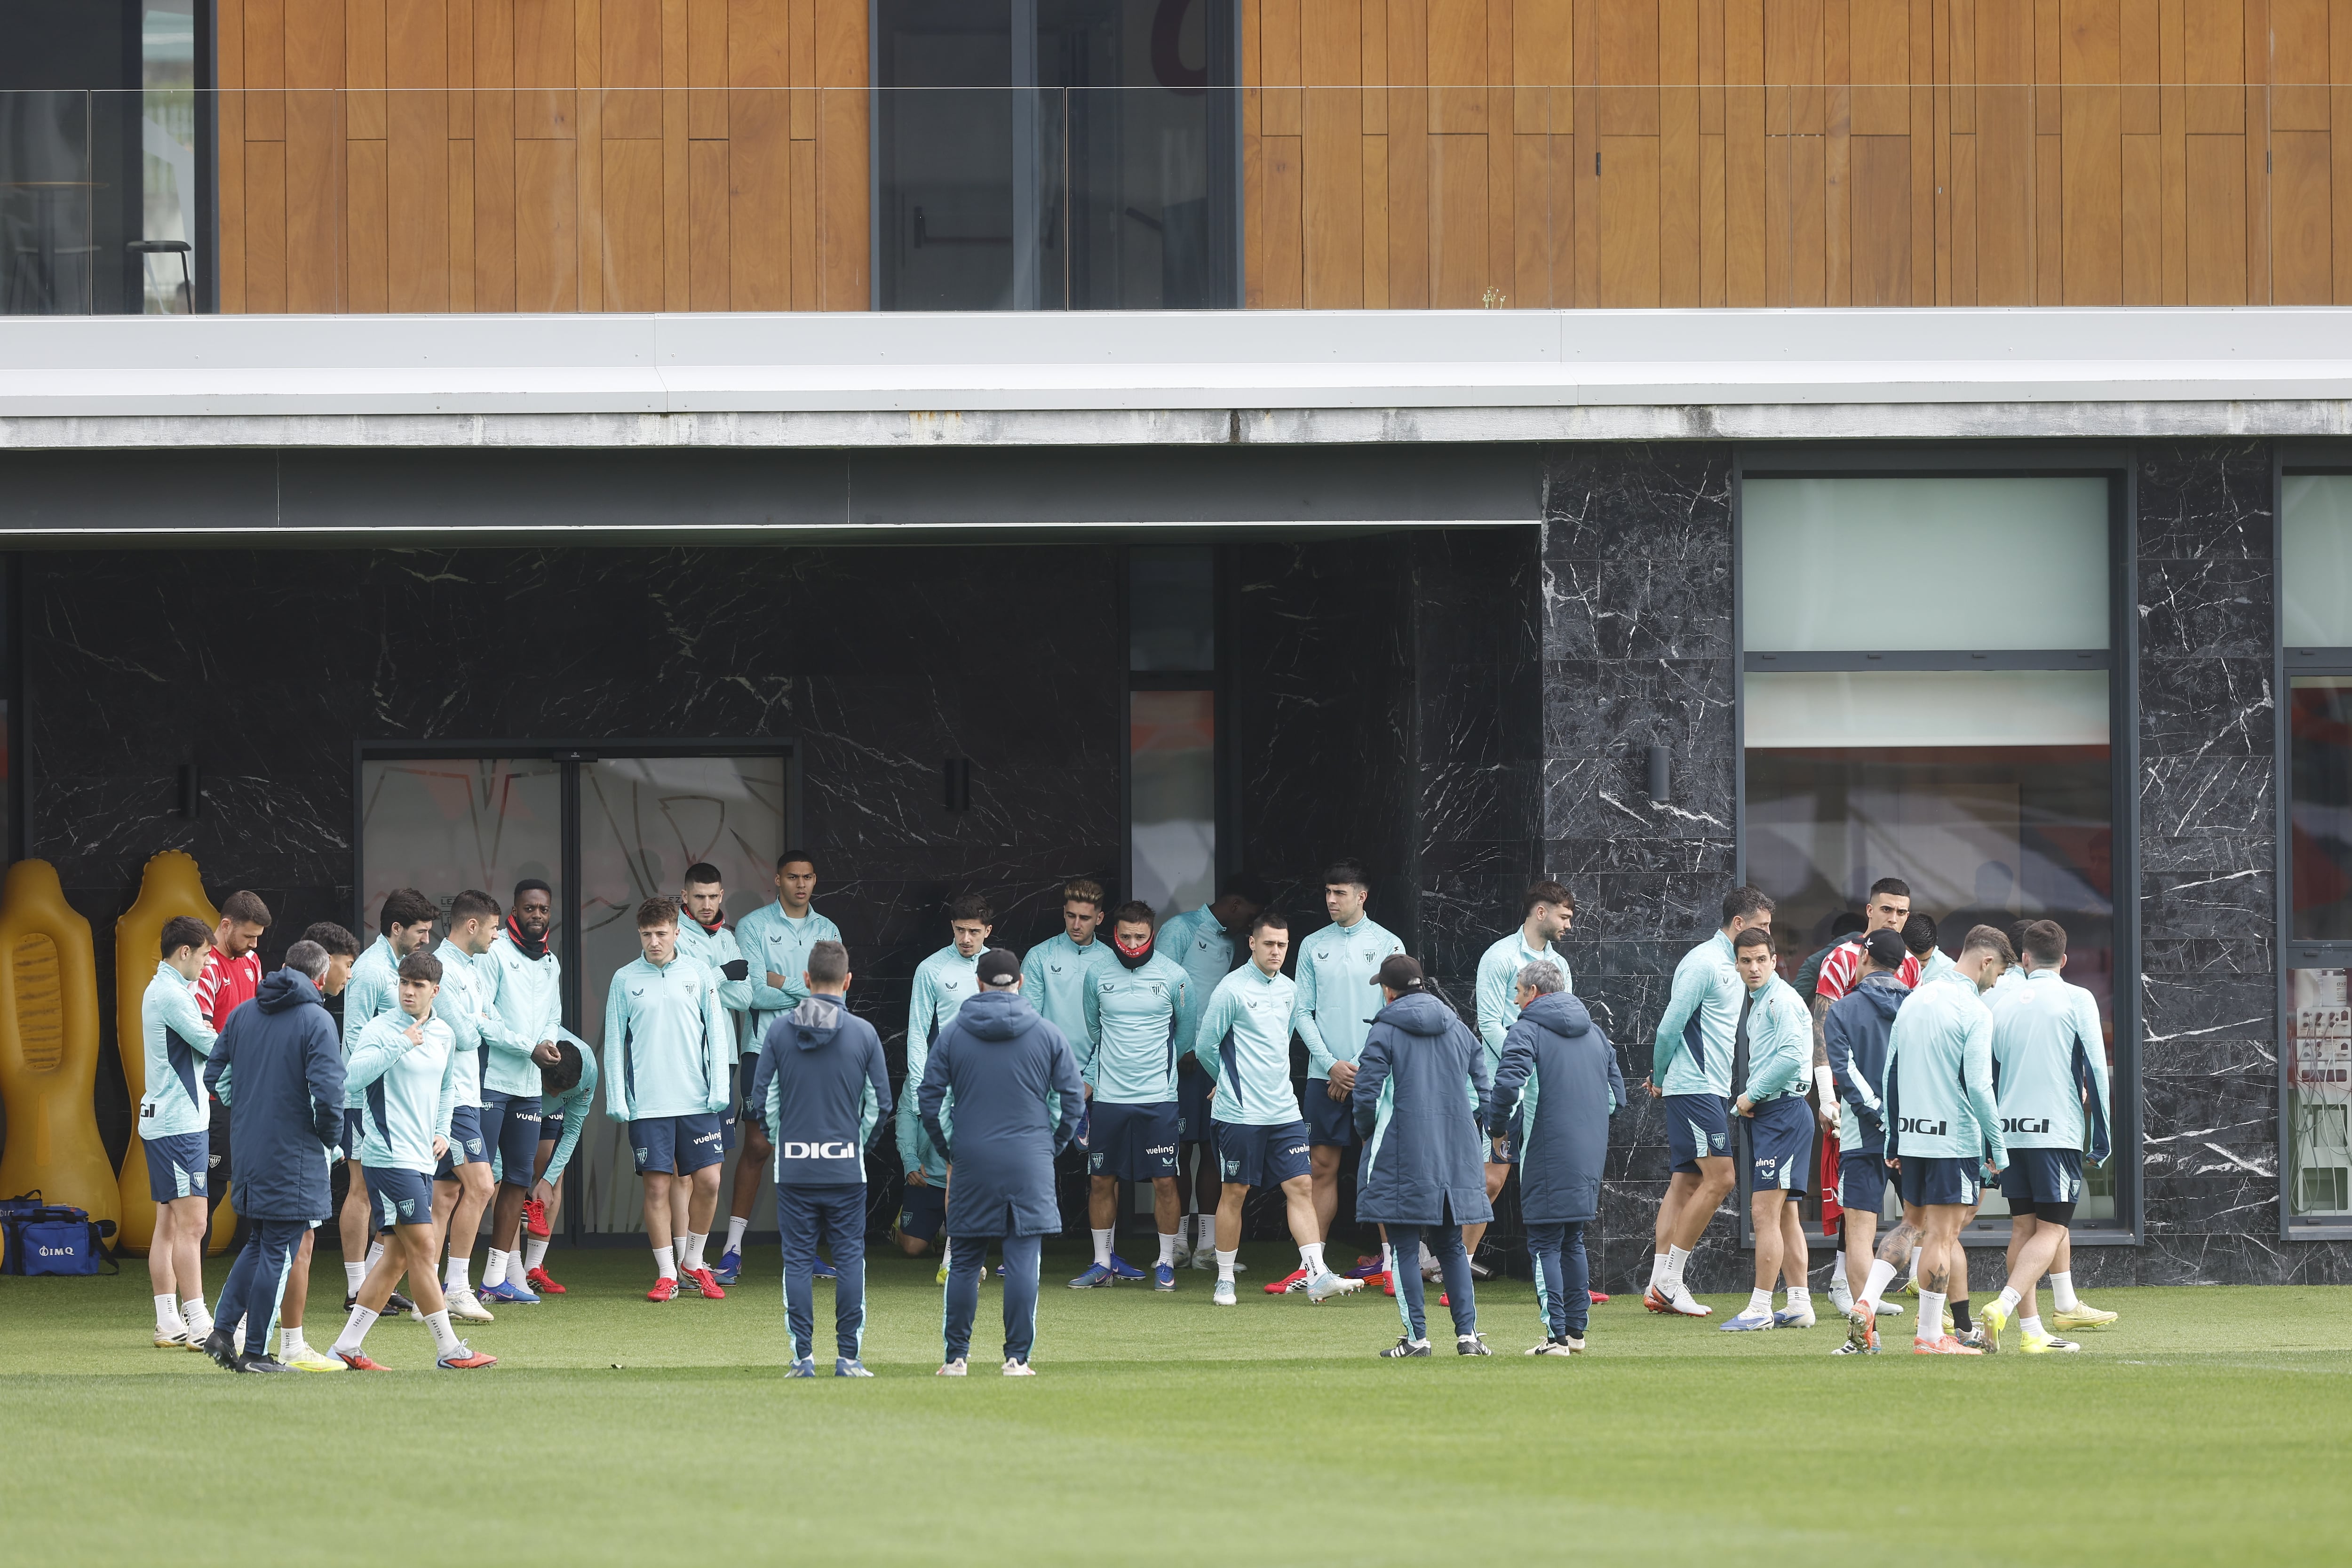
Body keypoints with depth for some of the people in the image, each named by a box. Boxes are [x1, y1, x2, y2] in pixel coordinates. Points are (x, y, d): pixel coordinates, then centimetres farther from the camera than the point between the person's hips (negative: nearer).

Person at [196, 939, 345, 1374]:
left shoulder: (242, 1014, 8)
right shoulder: (316, 1022, -12)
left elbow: (214, 1075, 11)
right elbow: (327, 1092, -20)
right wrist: (330, 1138, -3)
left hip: (248, 1147, 6)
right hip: (294, 1154, -6)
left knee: (258, 1243, 20)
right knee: (278, 1252, 0)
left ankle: (223, 1331, 12)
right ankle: (256, 1352, 2)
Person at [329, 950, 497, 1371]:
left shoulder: (444, 1035, 13)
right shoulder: (381, 1029, -10)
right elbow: (356, 1073, -26)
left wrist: (443, 1131, 17)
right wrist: (401, 1044, -28)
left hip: (421, 1158, 8)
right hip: (389, 1157, -8)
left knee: (400, 1255, 9)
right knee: (423, 1249, -8)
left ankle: (349, 1344, 14)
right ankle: (449, 1350, -4)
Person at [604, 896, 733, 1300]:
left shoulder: (698, 976, 6)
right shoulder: (625, 980, 5)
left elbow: (716, 1035, 7)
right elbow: (614, 1043, 6)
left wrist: (719, 1088, -2)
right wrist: (616, 1099, -2)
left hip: (696, 1100, 1)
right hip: (647, 1104, -1)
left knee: (708, 1181, -4)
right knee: (656, 1187, -2)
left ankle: (693, 1261, 16)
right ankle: (666, 1273, 6)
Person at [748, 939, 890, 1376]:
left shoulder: (779, 1031, -2)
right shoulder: (863, 1033, -3)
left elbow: (763, 1099, 0)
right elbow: (879, 1102, 2)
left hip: (794, 1167, 0)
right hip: (846, 1167, 0)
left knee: (798, 1261, 5)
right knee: (850, 1258, 5)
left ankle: (803, 1356, 3)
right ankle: (848, 1356, 2)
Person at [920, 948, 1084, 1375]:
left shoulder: (952, 1034, 1)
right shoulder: (1047, 1035, 2)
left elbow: (929, 1099, 1)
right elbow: (1074, 1100, 3)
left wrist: (945, 1148, 13)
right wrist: (1053, 1147, 16)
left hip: (972, 1163, 1)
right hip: (1030, 1164, -1)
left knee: (964, 1263, 7)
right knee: (1023, 1261, 0)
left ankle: (956, 1357, 8)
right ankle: (1017, 1357, -2)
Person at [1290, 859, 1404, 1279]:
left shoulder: (1387, 944, 2)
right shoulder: (1313, 946, 10)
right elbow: (1303, 1013, 8)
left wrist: (1364, 1066, -7)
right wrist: (1330, 1064, -5)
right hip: (1325, 1072, 2)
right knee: (1322, 1168, 0)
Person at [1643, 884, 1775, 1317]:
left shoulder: (1731, 967, 18)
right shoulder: (1704, 964, -14)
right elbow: (1671, 1026, -14)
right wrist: (1660, 1078, -2)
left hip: (1712, 1089, 10)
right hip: (1695, 1087, -10)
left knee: (1686, 1182, 7)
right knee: (1719, 1178, -12)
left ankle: (1660, 1287, 6)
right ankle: (1668, 1281, -9)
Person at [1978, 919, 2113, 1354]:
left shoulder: (2002, 1002, 9)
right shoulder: (2077, 1000, -2)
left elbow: (1987, 1073, 13)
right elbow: (2096, 1069, -6)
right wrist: (2101, 1135, 0)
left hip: (2010, 1133, 4)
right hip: (2057, 1132, -4)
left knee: (2023, 1228, 11)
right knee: (2050, 1231, -4)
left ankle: (2032, 1330, 9)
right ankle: (2003, 1308, -24)